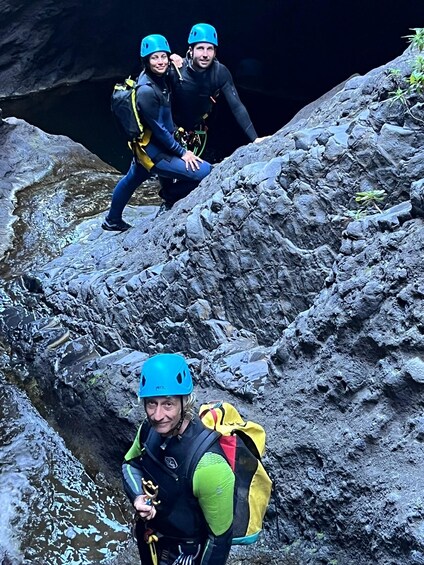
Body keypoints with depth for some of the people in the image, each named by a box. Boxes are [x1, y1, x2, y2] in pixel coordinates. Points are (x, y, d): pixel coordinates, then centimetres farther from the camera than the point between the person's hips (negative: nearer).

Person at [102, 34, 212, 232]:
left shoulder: (159, 78, -2)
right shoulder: (146, 91, -28)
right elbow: (158, 129, -23)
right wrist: (182, 152, -16)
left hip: (146, 147, 10)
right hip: (154, 153, -10)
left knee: (131, 180, 30)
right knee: (203, 171, -17)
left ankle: (113, 221, 53)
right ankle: (171, 195, 10)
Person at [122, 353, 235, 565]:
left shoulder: (207, 465, -37)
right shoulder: (150, 429, -18)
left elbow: (219, 536, -25)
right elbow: (130, 463, 4)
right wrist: (137, 497, -15)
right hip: (149, 539, 6)